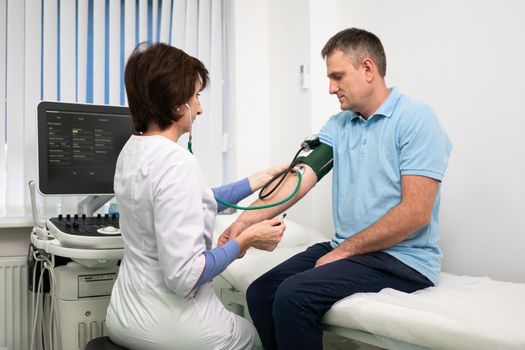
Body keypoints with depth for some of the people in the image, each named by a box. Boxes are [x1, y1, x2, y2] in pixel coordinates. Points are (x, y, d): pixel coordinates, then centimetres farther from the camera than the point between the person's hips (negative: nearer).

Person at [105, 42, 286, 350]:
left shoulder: (133, 150, 1)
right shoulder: (175, 162, -27)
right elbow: (184, 276, -29)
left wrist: (260, 180, 17)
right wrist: (246, 240, -17)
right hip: (167, 324, -7)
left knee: (232, 324, 37)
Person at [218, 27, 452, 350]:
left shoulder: (415, 118, -12)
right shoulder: (337, 125, 9)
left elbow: (415, 213, -19)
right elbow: (301, 178, -2)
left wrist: (344, 251, -14)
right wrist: (248, 219, -17)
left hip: (402, 259, -7)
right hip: (347, 249, 7)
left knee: (293, 296, -23)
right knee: (260, 292, -3)